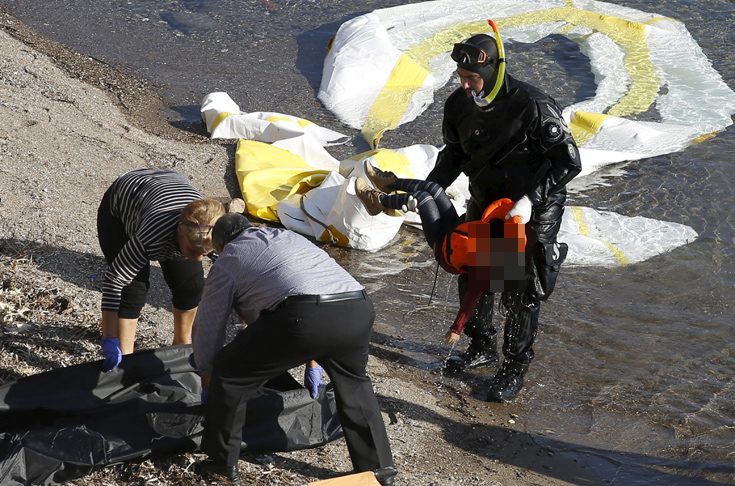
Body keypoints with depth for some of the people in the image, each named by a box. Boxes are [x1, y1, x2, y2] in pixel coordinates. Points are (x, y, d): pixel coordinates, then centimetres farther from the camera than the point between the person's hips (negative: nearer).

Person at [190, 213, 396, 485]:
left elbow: (208, 327, 25)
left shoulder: (228, 260, 22)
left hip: (304, 318, -6)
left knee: (228, 373, 14)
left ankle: (223, 462, 21)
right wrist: (314, 359, 56)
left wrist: (206, 374, 42)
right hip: (360, 308, 6)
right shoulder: (290, 237, 38)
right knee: (353, 383, 33)